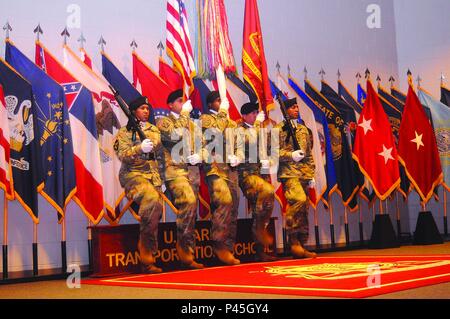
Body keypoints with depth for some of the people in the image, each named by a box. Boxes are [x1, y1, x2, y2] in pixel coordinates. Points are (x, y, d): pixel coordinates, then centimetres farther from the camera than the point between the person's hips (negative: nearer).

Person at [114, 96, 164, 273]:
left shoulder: (154, 130, 19)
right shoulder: (125, 132, 5)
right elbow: (123, 155, -8)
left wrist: (162, 179, 17)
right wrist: (140, 148, -24)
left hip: (153, 176, 5)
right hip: (133, 174, -5)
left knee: (156, 208, -9)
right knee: (152, 198, -33)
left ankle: (148, 261, -4)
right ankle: (144, 244, -22)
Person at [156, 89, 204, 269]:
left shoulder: (191, 123, 24)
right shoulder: (163, 122, 6)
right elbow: (175, 135, -15)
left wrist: (200, 156, 0)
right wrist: (184, 113, -5)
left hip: (192, 170, 6)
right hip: (174, 169, -6)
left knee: (190, 209, 1)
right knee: (188, 201, -29)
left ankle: (187, 254, 4)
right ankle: (185, 250, -18)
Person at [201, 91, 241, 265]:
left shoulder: (231, 122, 25)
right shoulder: (205, 118, 6)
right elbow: (216, 131, -14)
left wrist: (237, 157, 2)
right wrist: (222, 112, -5)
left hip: (231, 168, 6)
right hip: (214, 166, -6)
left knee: (233, 207, 1)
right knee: (225, 201, -25)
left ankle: (228, 249, 8)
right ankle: (219, 244, -17)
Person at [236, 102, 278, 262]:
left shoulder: (261, 129, 20)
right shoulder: (239, 130, -1)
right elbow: (250, 141, -20)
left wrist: (266, 161, 5)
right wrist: (258, 123, -15)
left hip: (262, 173, 7)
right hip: (247, 173, -7)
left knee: (260, 214, 6)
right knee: (268, 191, -35)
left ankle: (260, 252, 11)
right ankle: (259, 227, -21)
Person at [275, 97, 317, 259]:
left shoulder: (303, 129, 21)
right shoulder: (279, 128, 3)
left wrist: (311, 174, 16)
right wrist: (291, 155, -18)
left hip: (304, 174, 7)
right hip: (289, 172, -7)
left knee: (304, 209, 5)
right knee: (299, 199, -28)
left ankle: (300, 245, 12)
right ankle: (293, 241, -19)